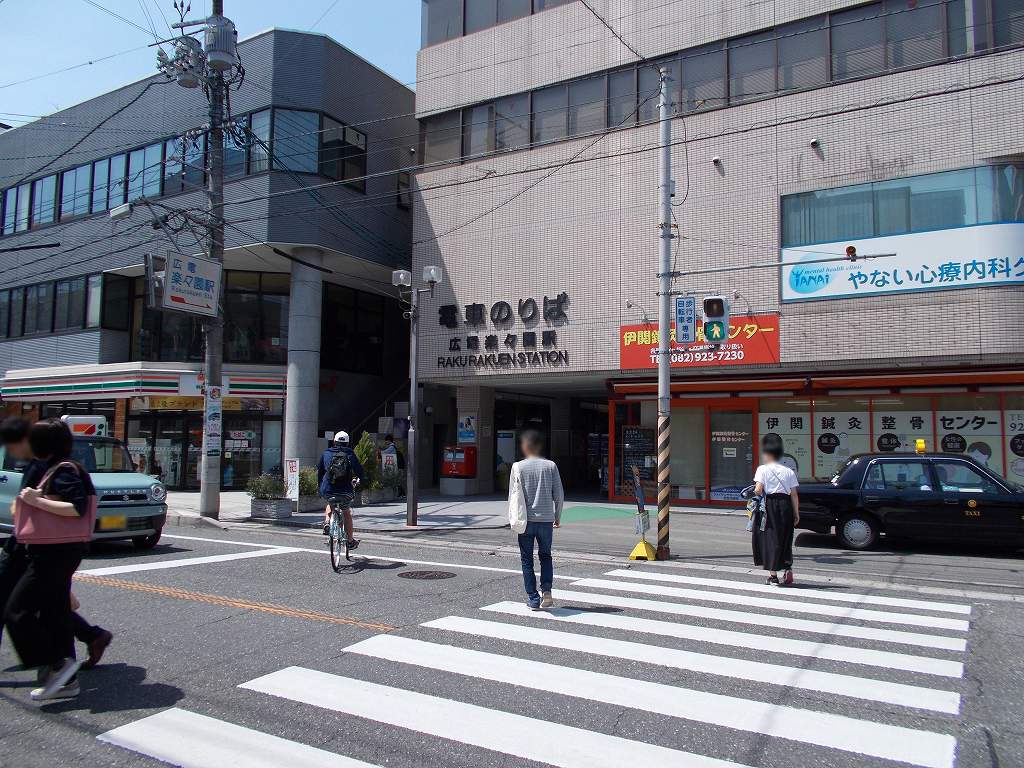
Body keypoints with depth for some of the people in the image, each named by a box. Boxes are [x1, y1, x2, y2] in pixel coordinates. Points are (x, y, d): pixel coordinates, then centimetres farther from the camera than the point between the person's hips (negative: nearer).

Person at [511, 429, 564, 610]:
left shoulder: (519, 467, -5)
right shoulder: (550, 466, 1)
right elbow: (559, 494, 1)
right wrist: (557, 517, 13)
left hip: (526, 519, -2)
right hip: (546, 519, 2)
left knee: (527, 560, 9)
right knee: (545, 555, 18)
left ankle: (533, 599, 9)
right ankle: (546, 589, 0)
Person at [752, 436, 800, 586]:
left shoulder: (763, 469, -4)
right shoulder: (789, 471, 7)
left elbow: (758, 490, -14)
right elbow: (794, 494, 4)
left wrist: (754, 492, 8)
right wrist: (796, 513, 9)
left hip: (769, 506, -3)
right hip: (785, 506, 4)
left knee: (770, 538, 4)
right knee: (785, 539, 17)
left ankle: (773, 575, 5)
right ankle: (788, 569, 6)